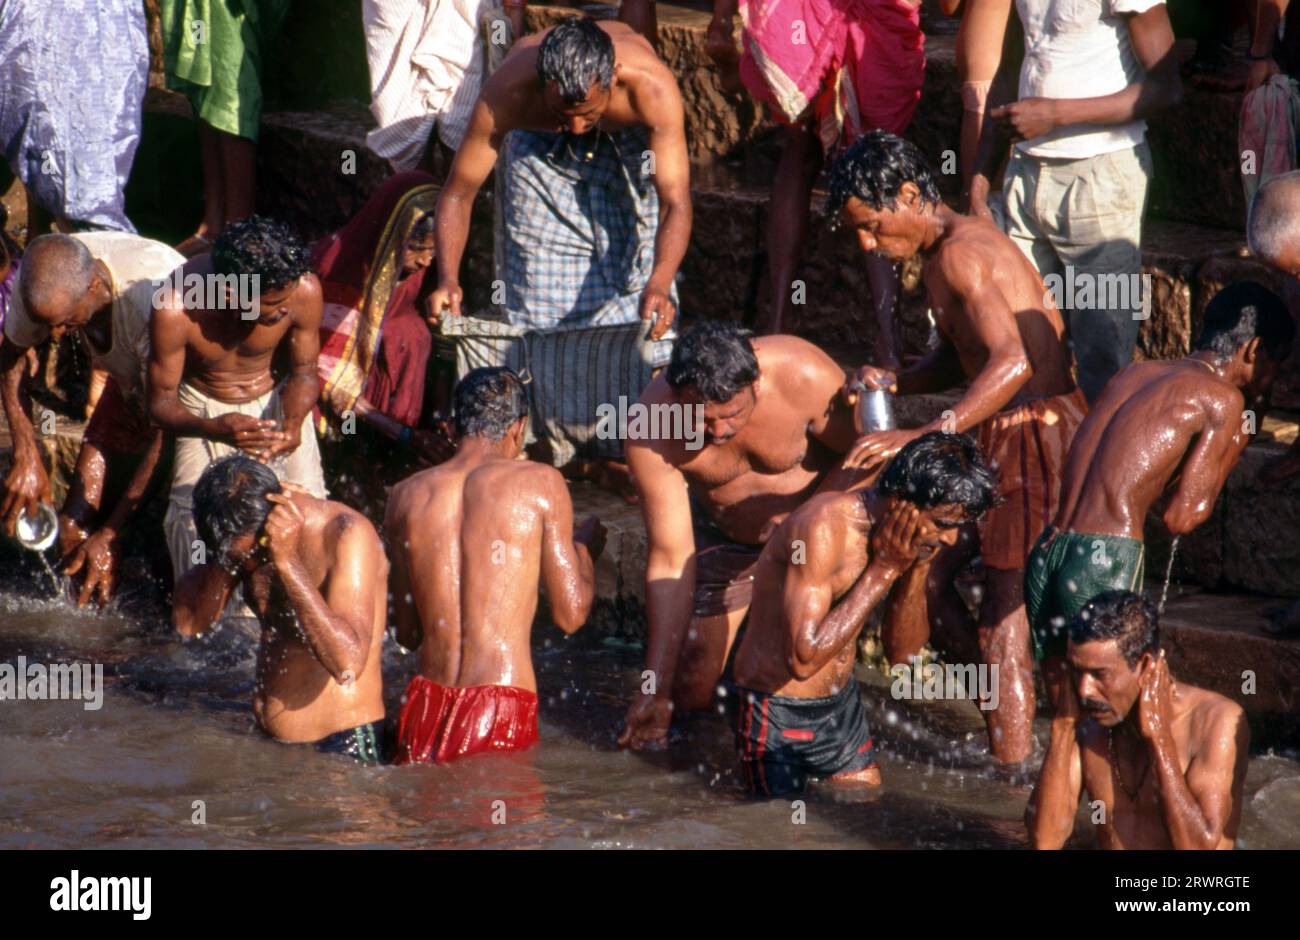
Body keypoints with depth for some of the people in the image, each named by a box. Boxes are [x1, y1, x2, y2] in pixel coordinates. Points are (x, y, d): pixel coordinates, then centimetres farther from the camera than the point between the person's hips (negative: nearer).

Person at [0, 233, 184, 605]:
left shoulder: (154, 298, -42)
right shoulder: (47, 280, -25)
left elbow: (165, 433, -33)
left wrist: (110, 535, -30)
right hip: (129, 385, 5)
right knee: (74, 527, -6)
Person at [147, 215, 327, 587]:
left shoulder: (304, 291, -26)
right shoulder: (176, 307, -32)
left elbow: (304, 372, -6)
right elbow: (161, 401, -19)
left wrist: (293, 423, -29)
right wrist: (214, 429, -41)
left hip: (275, 402, 2)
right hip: (205, 409, -1)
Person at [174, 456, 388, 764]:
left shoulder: (346, 534, -17)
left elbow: (348, 664, -28)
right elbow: (186, 621, 2)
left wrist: (288, 562, -27)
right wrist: (224, 557, -11)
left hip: (339, 746, -7)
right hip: (265, 741, 7)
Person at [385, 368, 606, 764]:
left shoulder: (406, 496, 10)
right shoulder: (540, 483, 1)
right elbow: (570, 615, 4)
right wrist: (585, 548, 22)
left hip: (426, 702, 3)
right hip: (502, 707, -3)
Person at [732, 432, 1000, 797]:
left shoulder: (897, 540, -4)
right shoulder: (824, 527, -28)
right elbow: (805, 658, -32)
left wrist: (915, 569, -12)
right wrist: (882, 571, -28)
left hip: (843, 701, 7)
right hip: (779, 713, -7)